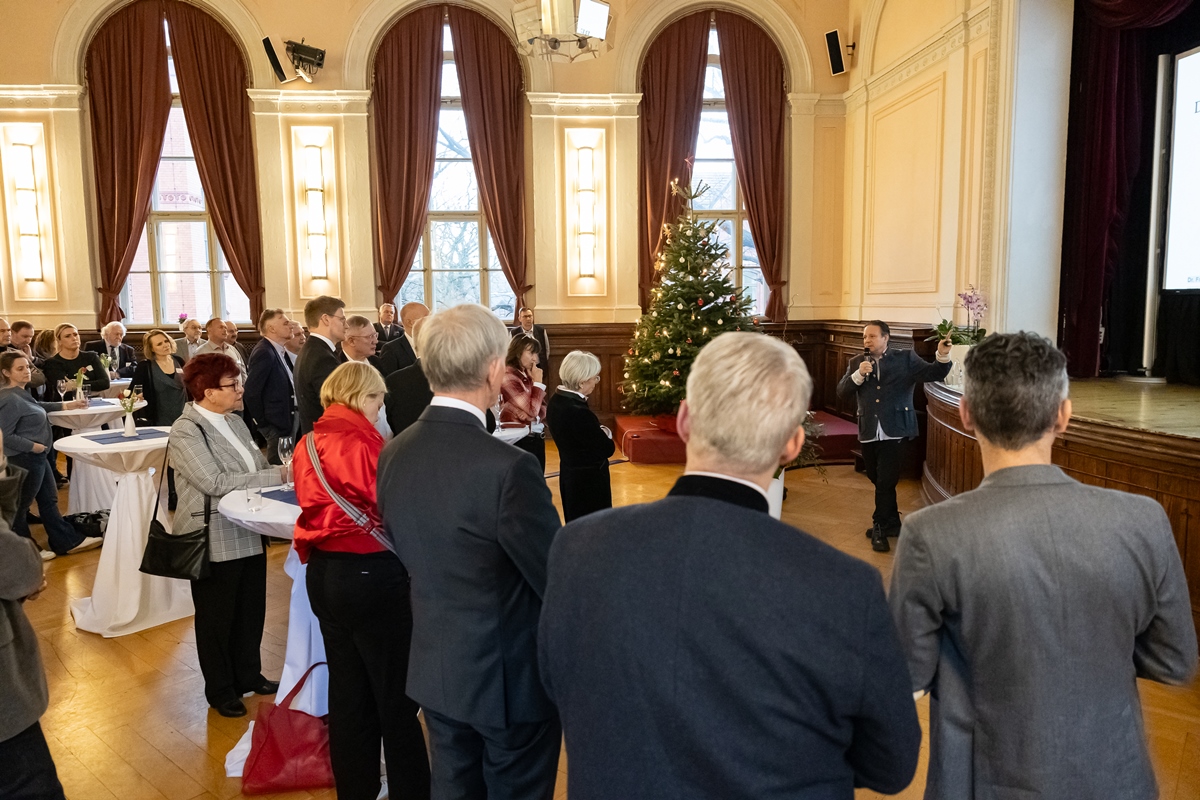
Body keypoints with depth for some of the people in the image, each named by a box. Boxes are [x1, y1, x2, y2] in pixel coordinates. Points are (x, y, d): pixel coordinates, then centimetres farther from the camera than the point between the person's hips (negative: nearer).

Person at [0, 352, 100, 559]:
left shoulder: (21, 394, 6)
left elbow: (36, 408, 27)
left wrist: (66, 405, 29)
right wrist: (33, 446, -19)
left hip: (37, 458, 10)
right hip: (25, 460, -10)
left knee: (49, 499, 15)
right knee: (20, 506, 5)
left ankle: (68, 542, 24)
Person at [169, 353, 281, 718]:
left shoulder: (234, 421, 8)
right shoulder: (186, 431, -16)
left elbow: (257, 469, 10)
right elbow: (216, 482, -25)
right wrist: (277, 476, -26)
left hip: (249, 535, 7)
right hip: (215, 541, -7)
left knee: (251, 610, 18)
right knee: (217, 618, 11)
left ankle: (248, 674, 38)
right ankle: (220, 690, 29)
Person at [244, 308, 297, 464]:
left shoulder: (280, 350, 10)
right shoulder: (264, 352, -18)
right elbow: (251, 391, -21)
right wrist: (261, 423, -13)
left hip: (288, 416, 9)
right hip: (276, 422, -9)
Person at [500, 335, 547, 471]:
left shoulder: (528, 376, 11)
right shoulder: (508, 376, -15)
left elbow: (543, 407, 7)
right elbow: (532, 409, -21)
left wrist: (533, 414, -14)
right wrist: (538, 382, -13)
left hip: (536, 438, 8)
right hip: (519, 440, -8)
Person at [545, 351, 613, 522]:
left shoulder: (555, 402, -1)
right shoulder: (579, 412, -29)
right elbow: (608, 449, -21)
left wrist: (599, 433, -6)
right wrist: (606, 434, -2)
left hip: (569, 475, 9)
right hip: (589, 480, -9)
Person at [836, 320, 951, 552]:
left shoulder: (905, 359, 3)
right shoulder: (857, 363, 9)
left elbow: (934, 374, -3)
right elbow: (841, 391, 0)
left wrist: (943, 355, -21)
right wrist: (858, 374, -15)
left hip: (894, 431, -4)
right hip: (869, 432, 4)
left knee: (886, 482, -5)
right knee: (878, 480, 16)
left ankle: (881, 527, 12)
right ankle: (892, 523, 35)